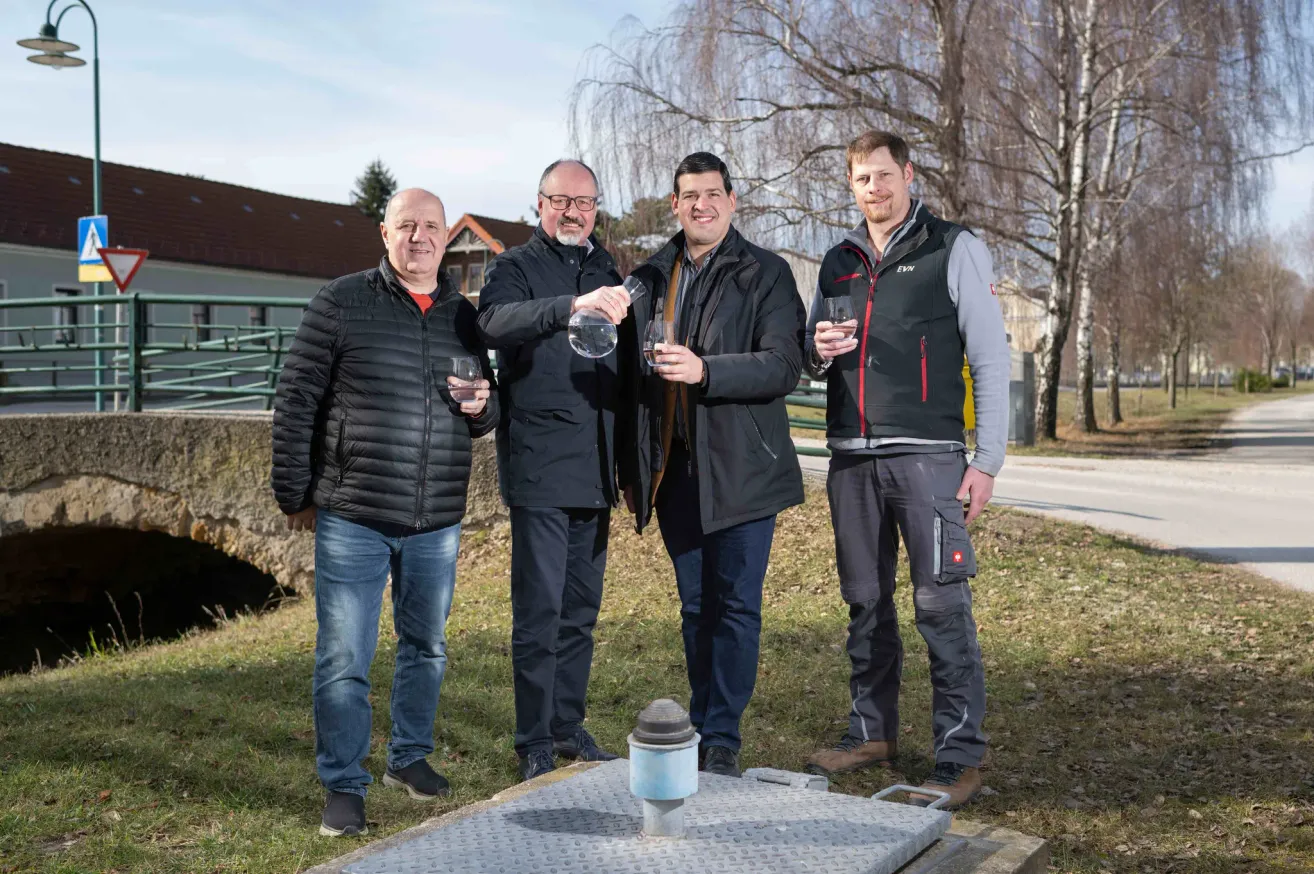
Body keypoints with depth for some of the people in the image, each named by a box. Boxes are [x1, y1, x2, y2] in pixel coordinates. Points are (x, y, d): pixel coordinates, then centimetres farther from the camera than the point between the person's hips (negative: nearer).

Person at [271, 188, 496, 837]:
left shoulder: (464, 317, 10)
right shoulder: (341, 303, -3)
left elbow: (485, 418, 19)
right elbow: (295, 400, -3)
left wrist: (481, 407, -5)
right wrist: (295, 495, -4)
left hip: (437, 524, 4)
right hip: (352, 519, -4)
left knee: (427, 648, 17)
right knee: (344, 660, 0)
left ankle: (409, 758, 35)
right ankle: (344, 788, 13)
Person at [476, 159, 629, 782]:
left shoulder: (606, 270, 16)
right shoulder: (515, 267, -2)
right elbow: (496, 324, -26)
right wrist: (571, 305, -42)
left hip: (595, 468, 6)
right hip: (538, 466, -6)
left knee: (581, 608, 12)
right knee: (539, 608, -3)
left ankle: (569, 726, 24)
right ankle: (536, 743, 7)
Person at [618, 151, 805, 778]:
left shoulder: (765, 274, -1)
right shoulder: (649, 278, 13)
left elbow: (784, 367, -12)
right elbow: (631, 378, 16)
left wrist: (705, 370, -25)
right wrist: (631, 466, 12)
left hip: (740, 469, -4)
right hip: (674, 469, 4)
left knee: (737, 604, -3)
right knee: (695, 606, 11)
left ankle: (722, 738, 6)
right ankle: (701, 731, 21)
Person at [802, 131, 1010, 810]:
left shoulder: (953, 249, 2)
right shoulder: (837, 262, 16)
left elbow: (991, 358, -1)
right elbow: (809, 358, 23)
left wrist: (987, 459, -8)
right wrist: (819, 352, -2)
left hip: (927, 456, -5)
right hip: (851, 459, 5)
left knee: (941, 605, -7)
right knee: (865, 602, 11)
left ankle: (960, 755, 0)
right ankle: (872, 731, 23)